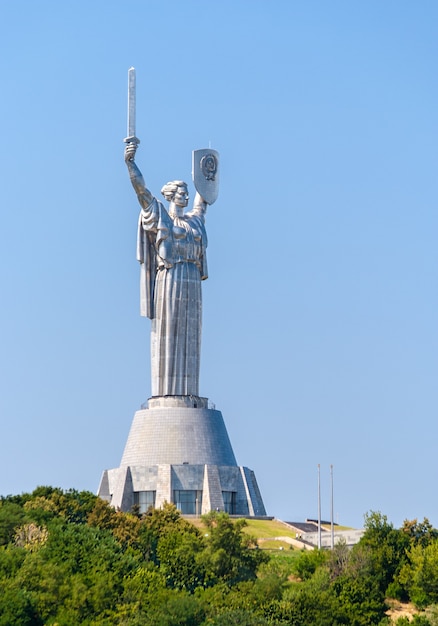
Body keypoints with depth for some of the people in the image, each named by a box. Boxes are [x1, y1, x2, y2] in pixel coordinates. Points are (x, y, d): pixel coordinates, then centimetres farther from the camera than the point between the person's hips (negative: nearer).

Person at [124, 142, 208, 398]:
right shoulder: (159, 215, 4)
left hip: (192, 282, 7)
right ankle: (166, 391, -9)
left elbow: (201, 202, 42)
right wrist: (130, 163, -20)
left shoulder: (194, 220, 21)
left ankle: (186, 392, 2)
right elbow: (141, 189, -8)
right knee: (167, 333, -7)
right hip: (170, 279, -6)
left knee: (189, 337, 2)